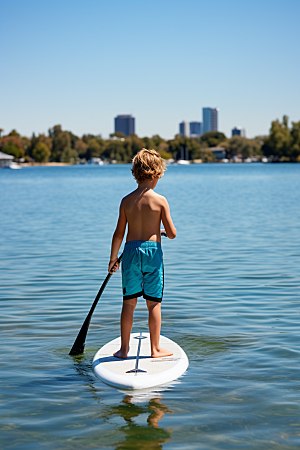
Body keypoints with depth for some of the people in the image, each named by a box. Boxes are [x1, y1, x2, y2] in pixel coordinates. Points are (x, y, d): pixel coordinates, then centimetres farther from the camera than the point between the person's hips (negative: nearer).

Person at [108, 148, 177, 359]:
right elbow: (172, 234, -5)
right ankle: (155, 348, 13)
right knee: (154, 303, 6)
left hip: (131, 250, 3)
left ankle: (124, 349, 15)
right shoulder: (160, 200, -7)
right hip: (153, 251, -2)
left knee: (129, 302, 10)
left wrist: (113, 258, 15)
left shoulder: (126, 201, 1)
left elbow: (119, 233, 4)